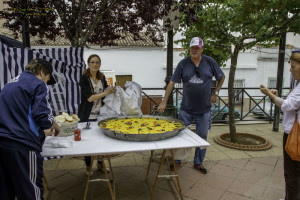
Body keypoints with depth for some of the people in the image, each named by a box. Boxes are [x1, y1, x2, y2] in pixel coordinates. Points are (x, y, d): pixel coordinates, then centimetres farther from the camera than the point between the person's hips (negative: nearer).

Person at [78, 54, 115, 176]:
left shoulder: (102, 77, 4)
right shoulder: (84, 78, -12)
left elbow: (106, 91, 16)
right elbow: (89, 98, -19)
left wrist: (111, 90, -5)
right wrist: (105, 93, -24)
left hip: (100, 114, 5)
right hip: (88, 116, -5)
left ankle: (100, 163, 34)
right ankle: (88, 166, 27)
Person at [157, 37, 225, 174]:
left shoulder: (210, 62, -2)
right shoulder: (183, 64, -4)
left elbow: (222, 77, 12)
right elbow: (172, 82, -5)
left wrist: (215, 93, 3)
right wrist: (164, 102, -10)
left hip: (204, 109, 1)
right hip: (186, 108, 0)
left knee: (202, 137, 10)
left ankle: (198, 163, 28)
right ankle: (177, 161, 24)